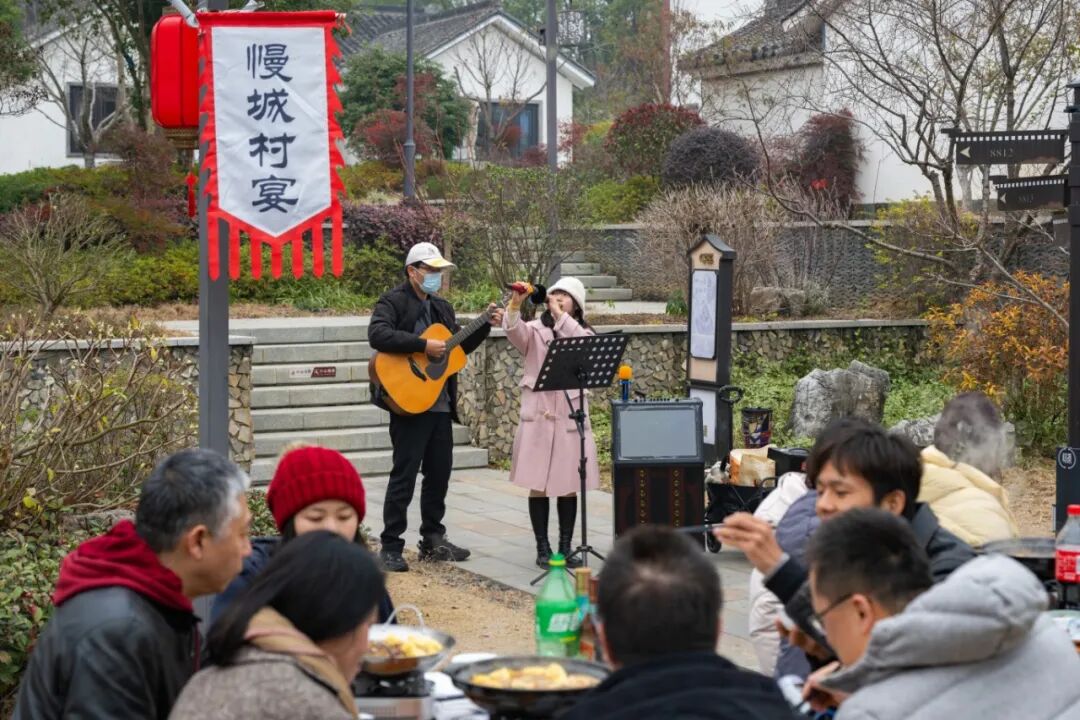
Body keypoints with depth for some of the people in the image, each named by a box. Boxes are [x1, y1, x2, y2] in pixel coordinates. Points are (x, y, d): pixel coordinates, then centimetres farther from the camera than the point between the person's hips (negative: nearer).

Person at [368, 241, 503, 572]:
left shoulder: (442, 308, 18)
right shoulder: (393, 302, -7)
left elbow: (460, 346, 24)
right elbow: (378, 335, -25)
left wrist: (486, 325, 11)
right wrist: (424, 345, -25)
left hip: (441, 405, 8)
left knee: (440, 474, 13)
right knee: (404, 476, -6)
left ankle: (433, 541, 25)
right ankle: (390, 548, 0)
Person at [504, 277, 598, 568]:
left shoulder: (583, 333, 7)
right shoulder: (534, 330, 6)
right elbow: (513, 330, -16)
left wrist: (559, 315, -23)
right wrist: (515, 304, -33)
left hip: (571, 416, 1)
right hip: (537, 415, -1)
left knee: (568, 486, 4)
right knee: (538, 485, 1)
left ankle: (565, 547, 13)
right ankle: (543, 548, 8)